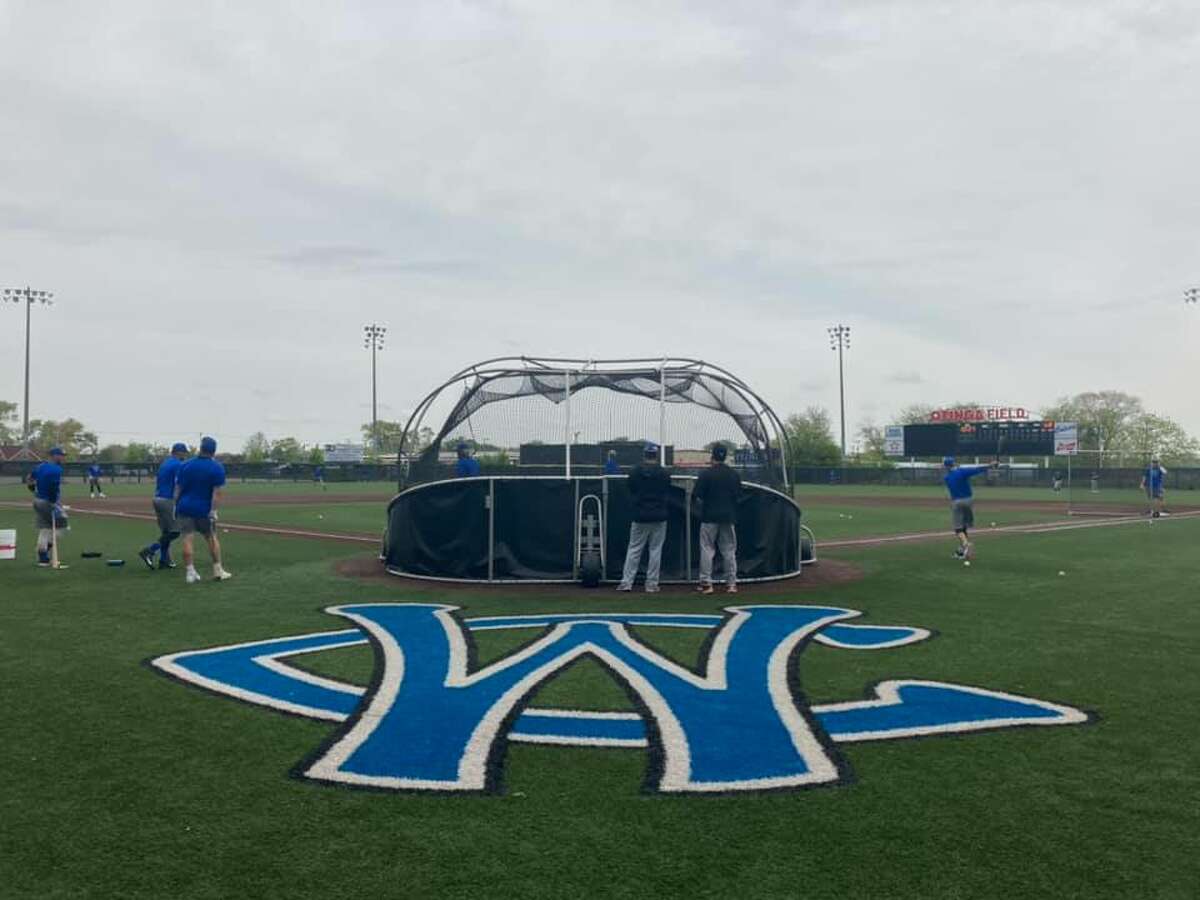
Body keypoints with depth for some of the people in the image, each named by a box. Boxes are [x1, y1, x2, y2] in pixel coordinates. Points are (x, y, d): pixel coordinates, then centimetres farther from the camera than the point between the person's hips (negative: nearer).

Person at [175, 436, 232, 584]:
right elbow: (216, 492, -13)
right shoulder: (217, 468, -5)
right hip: (204, 509, -1)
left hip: (185, 507, 1)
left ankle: (190, 572, -3)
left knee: (187, 539, -1)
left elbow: (178, 488, 4)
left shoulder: (185, 465, 3)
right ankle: (218, 571, 11)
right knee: (212, 538, 11)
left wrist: (175, 506, 11)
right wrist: (213, 511, -13)